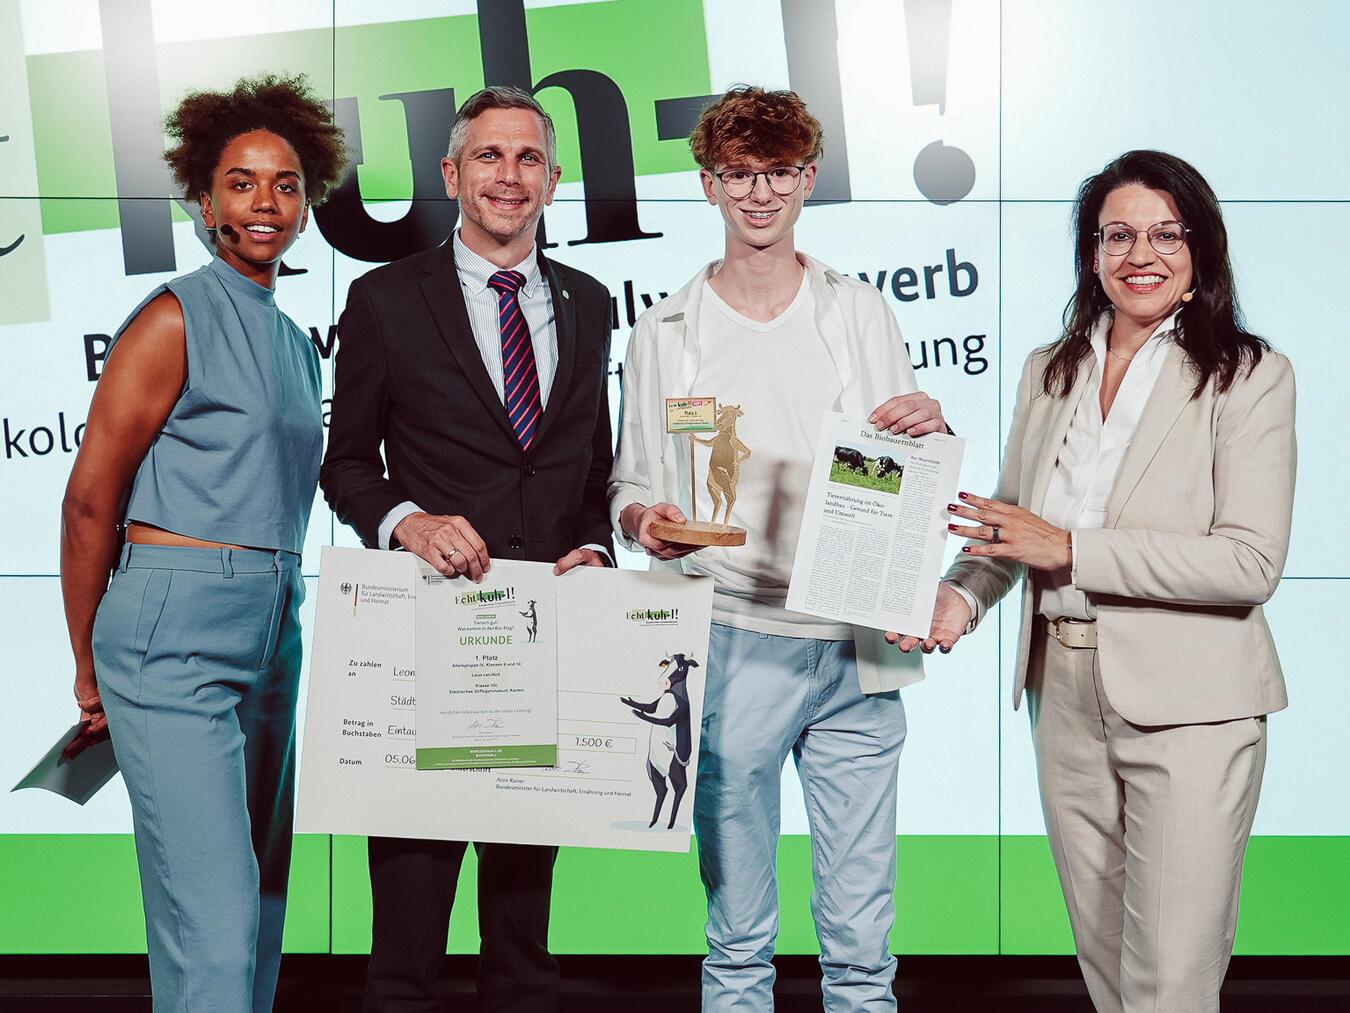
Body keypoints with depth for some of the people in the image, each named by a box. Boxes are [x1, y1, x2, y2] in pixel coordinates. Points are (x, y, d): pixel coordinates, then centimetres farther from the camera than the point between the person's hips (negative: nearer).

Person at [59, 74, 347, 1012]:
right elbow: (91, 501, -6)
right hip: (177, 632, -8)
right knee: (213, 911, -12)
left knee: (261, 898, 12)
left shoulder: (297, 344, 18)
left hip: (273, 634, 8)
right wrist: (90, 671, 0)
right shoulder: (178, 319, -6)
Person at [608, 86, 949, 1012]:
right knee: (738, 935, 6)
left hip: (856, 648, 1)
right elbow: (633, 484, 11)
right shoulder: (666, 334, 9)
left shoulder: (861, 312, 11)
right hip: (733, 645, -1)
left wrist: (930, 427, -9)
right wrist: (645, 520, -13)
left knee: (863, 937, 3)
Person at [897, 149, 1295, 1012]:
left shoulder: (1248, 375, -6)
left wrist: (1068, 548, -19)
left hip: (1186, 704, -5)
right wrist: (961, 597, -3)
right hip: (1064, 691, 5)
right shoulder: (1049, 373, 11)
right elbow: (1010, 520, 19)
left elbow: (1252, 562, -15)